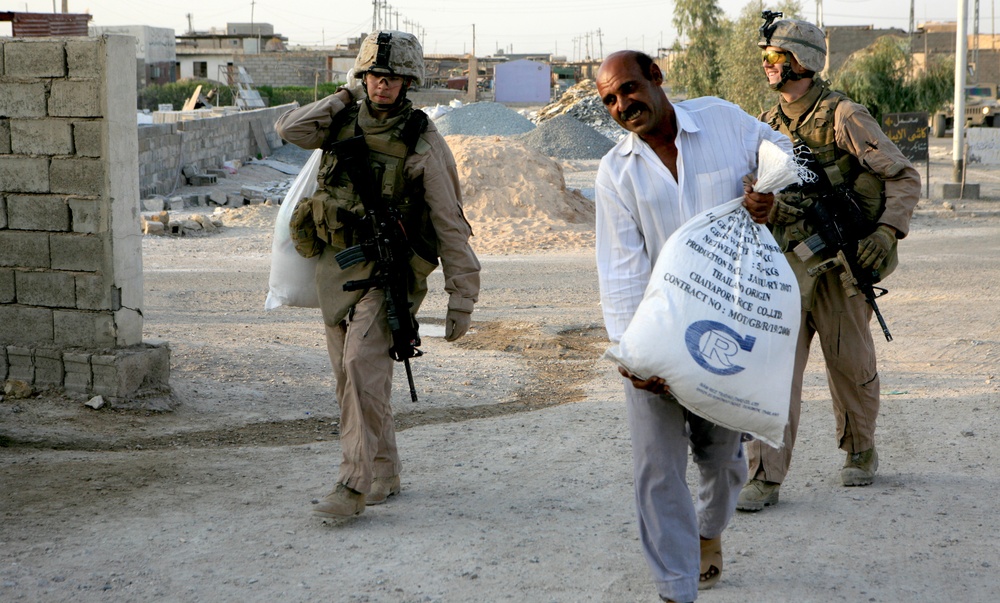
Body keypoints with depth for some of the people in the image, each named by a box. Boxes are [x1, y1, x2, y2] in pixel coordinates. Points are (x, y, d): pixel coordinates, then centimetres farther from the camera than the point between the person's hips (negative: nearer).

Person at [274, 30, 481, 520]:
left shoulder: (424, 143, -5)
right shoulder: (343, 124, 9)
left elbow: (450, 225, -3)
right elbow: (289, 129, -5)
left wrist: (461, 298, -5)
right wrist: (345, 96, 0)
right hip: (334, 268, 5)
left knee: (362, 366, -21)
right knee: (352, 380, 9)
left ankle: (354, 485, -18)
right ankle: (385, 476, 23)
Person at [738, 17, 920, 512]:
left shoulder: (843, 117, -9)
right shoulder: (767, 125, 9)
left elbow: (904, 178, -10)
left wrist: (887, 232, -23)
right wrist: (757, 206, -9)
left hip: (839, 263, -4)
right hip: (785, 263, 4)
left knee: (850, 365, 10)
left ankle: (860, 452, 34)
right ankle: (765, 478, -3)